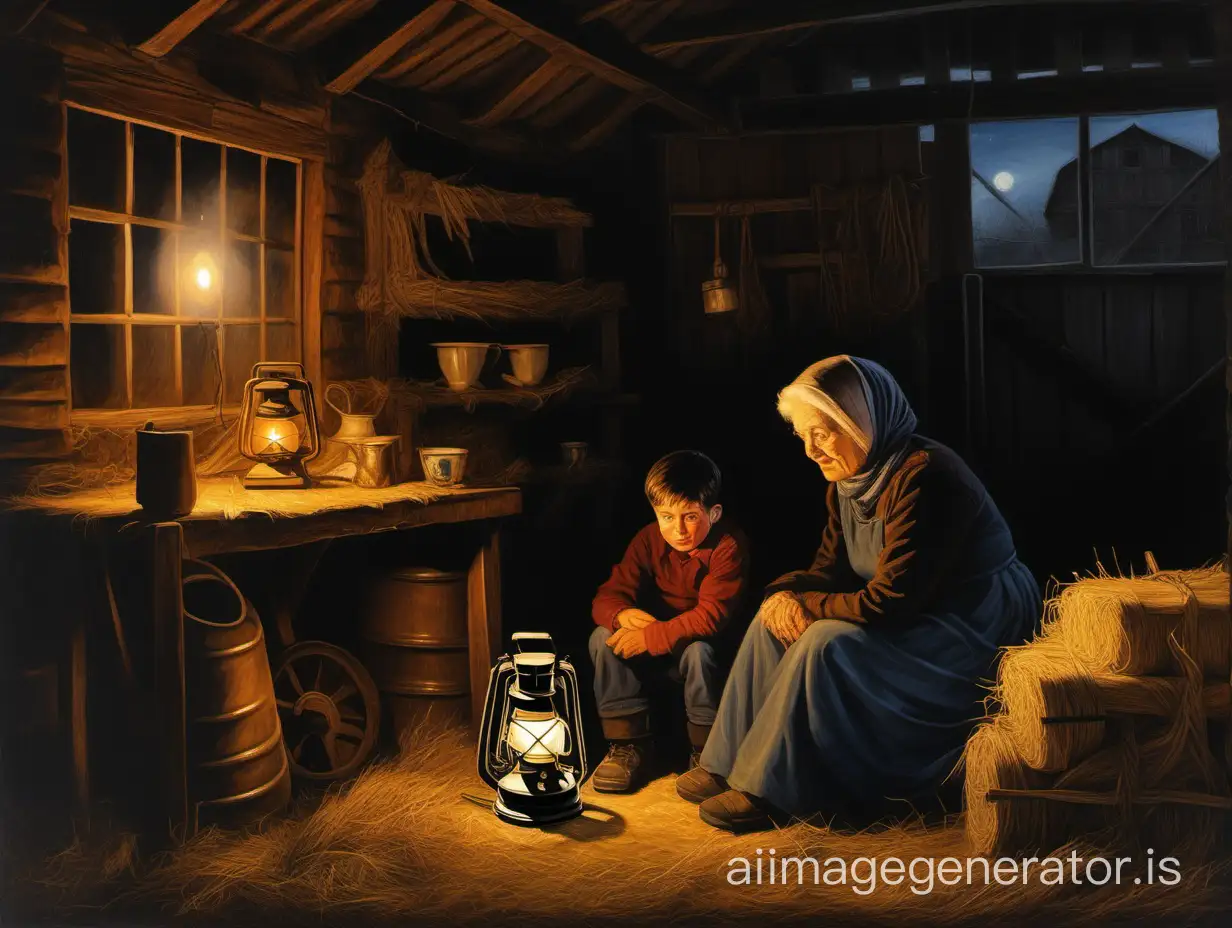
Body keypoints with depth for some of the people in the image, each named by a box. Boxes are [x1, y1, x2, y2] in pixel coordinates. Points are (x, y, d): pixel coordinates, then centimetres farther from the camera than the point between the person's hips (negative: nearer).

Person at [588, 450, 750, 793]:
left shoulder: (729, 546, -22)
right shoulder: (649, 540, -6)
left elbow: (712, 615, -31)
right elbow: (607, 596, -8)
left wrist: (651, 636, -34)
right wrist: (622, 614, -33)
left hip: (708, 643, -5)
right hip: (655, 652, 5)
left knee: (698, 649, -37)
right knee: (603, 637, -18)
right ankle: (628, 744, -10)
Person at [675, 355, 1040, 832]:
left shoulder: (923, 476, -27)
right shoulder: (848, 479, 2)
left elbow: (890, 603, -29)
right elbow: (831, 570, 8)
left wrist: (806, 606, -16)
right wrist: (786, 594, -14)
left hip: (973, 625, -10)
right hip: (915, 610, 10)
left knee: (827, 643, -28)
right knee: (773, 622, -1)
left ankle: (770, 790, -15)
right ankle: (730, 762, 3)